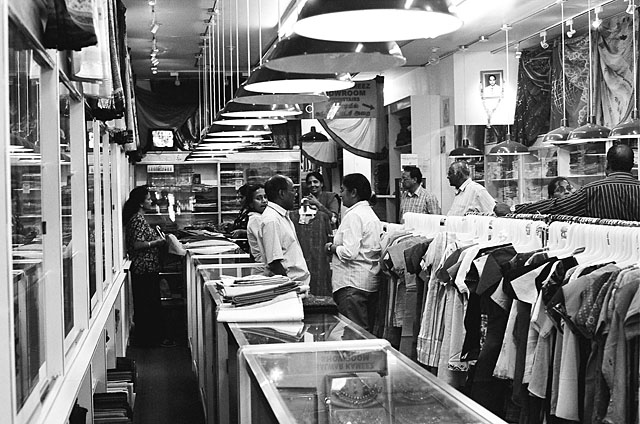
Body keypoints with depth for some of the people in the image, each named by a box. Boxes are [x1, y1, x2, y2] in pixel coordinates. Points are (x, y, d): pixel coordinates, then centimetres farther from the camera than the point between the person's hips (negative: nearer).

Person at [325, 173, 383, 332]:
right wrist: (336, 245, 14)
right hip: (370, 280, 10)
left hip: (353, 284, -10)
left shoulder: (353, 216, -14)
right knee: (366, 329, 12)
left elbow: (349, 252, -22)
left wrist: (332, 248, -4)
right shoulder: (370, 213, 16)